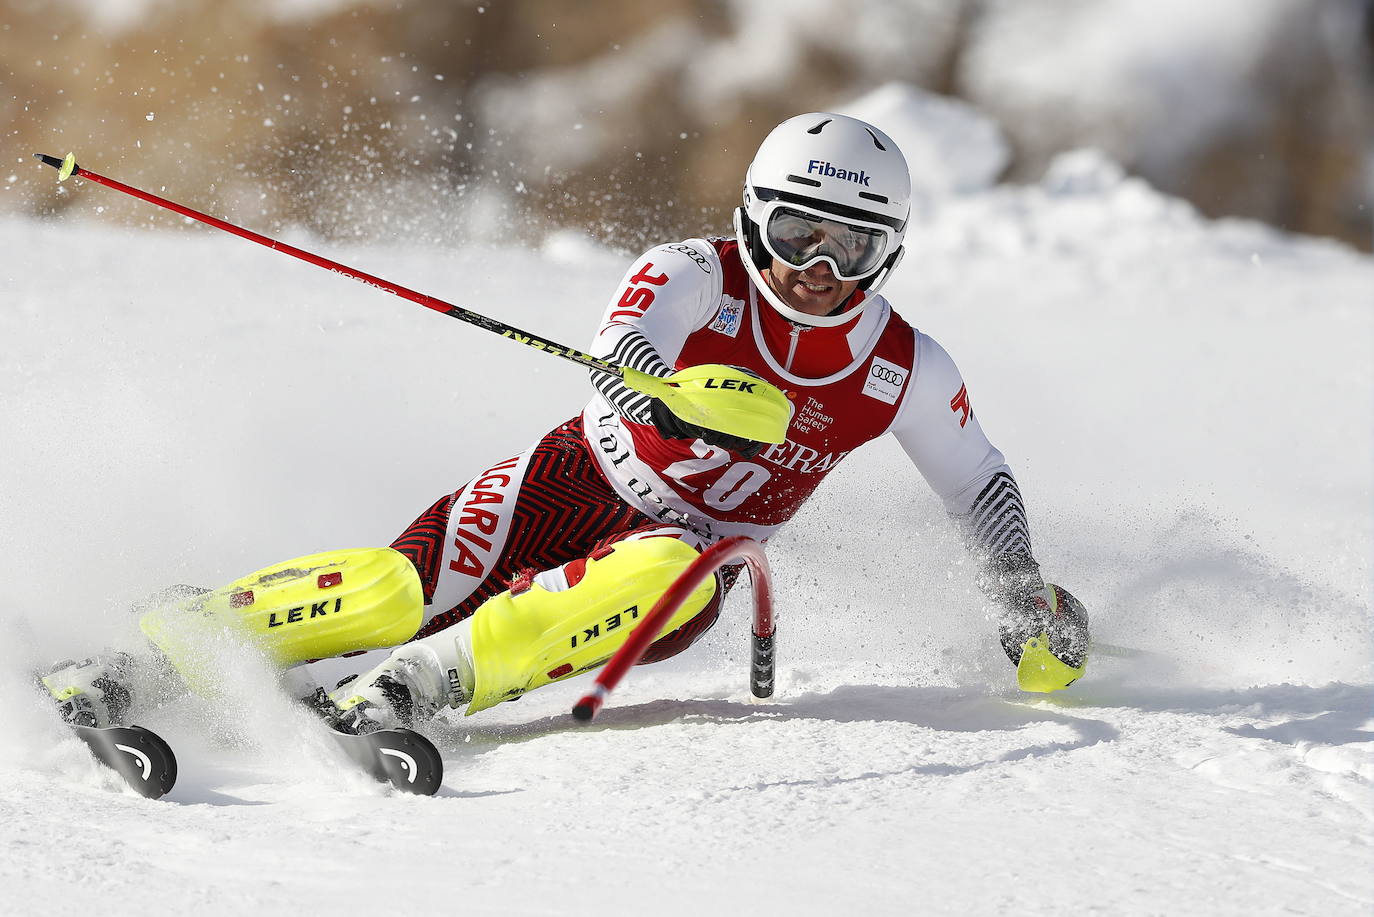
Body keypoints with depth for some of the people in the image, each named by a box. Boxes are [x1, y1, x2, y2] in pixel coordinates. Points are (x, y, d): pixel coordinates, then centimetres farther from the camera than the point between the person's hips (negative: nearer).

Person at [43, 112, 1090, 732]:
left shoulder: (906, 374, -4)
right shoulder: (696, 277, -12)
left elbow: (984, 486, 12)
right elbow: (619, 364, -31)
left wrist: (1029, 603, 0)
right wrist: (674, 404, -53)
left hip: (688, 559, 2)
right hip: (578, 482, -2)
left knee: (664, 578, -36)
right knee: (409, 587, -29)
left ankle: (431, 680, -43)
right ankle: (157, 653, -26)